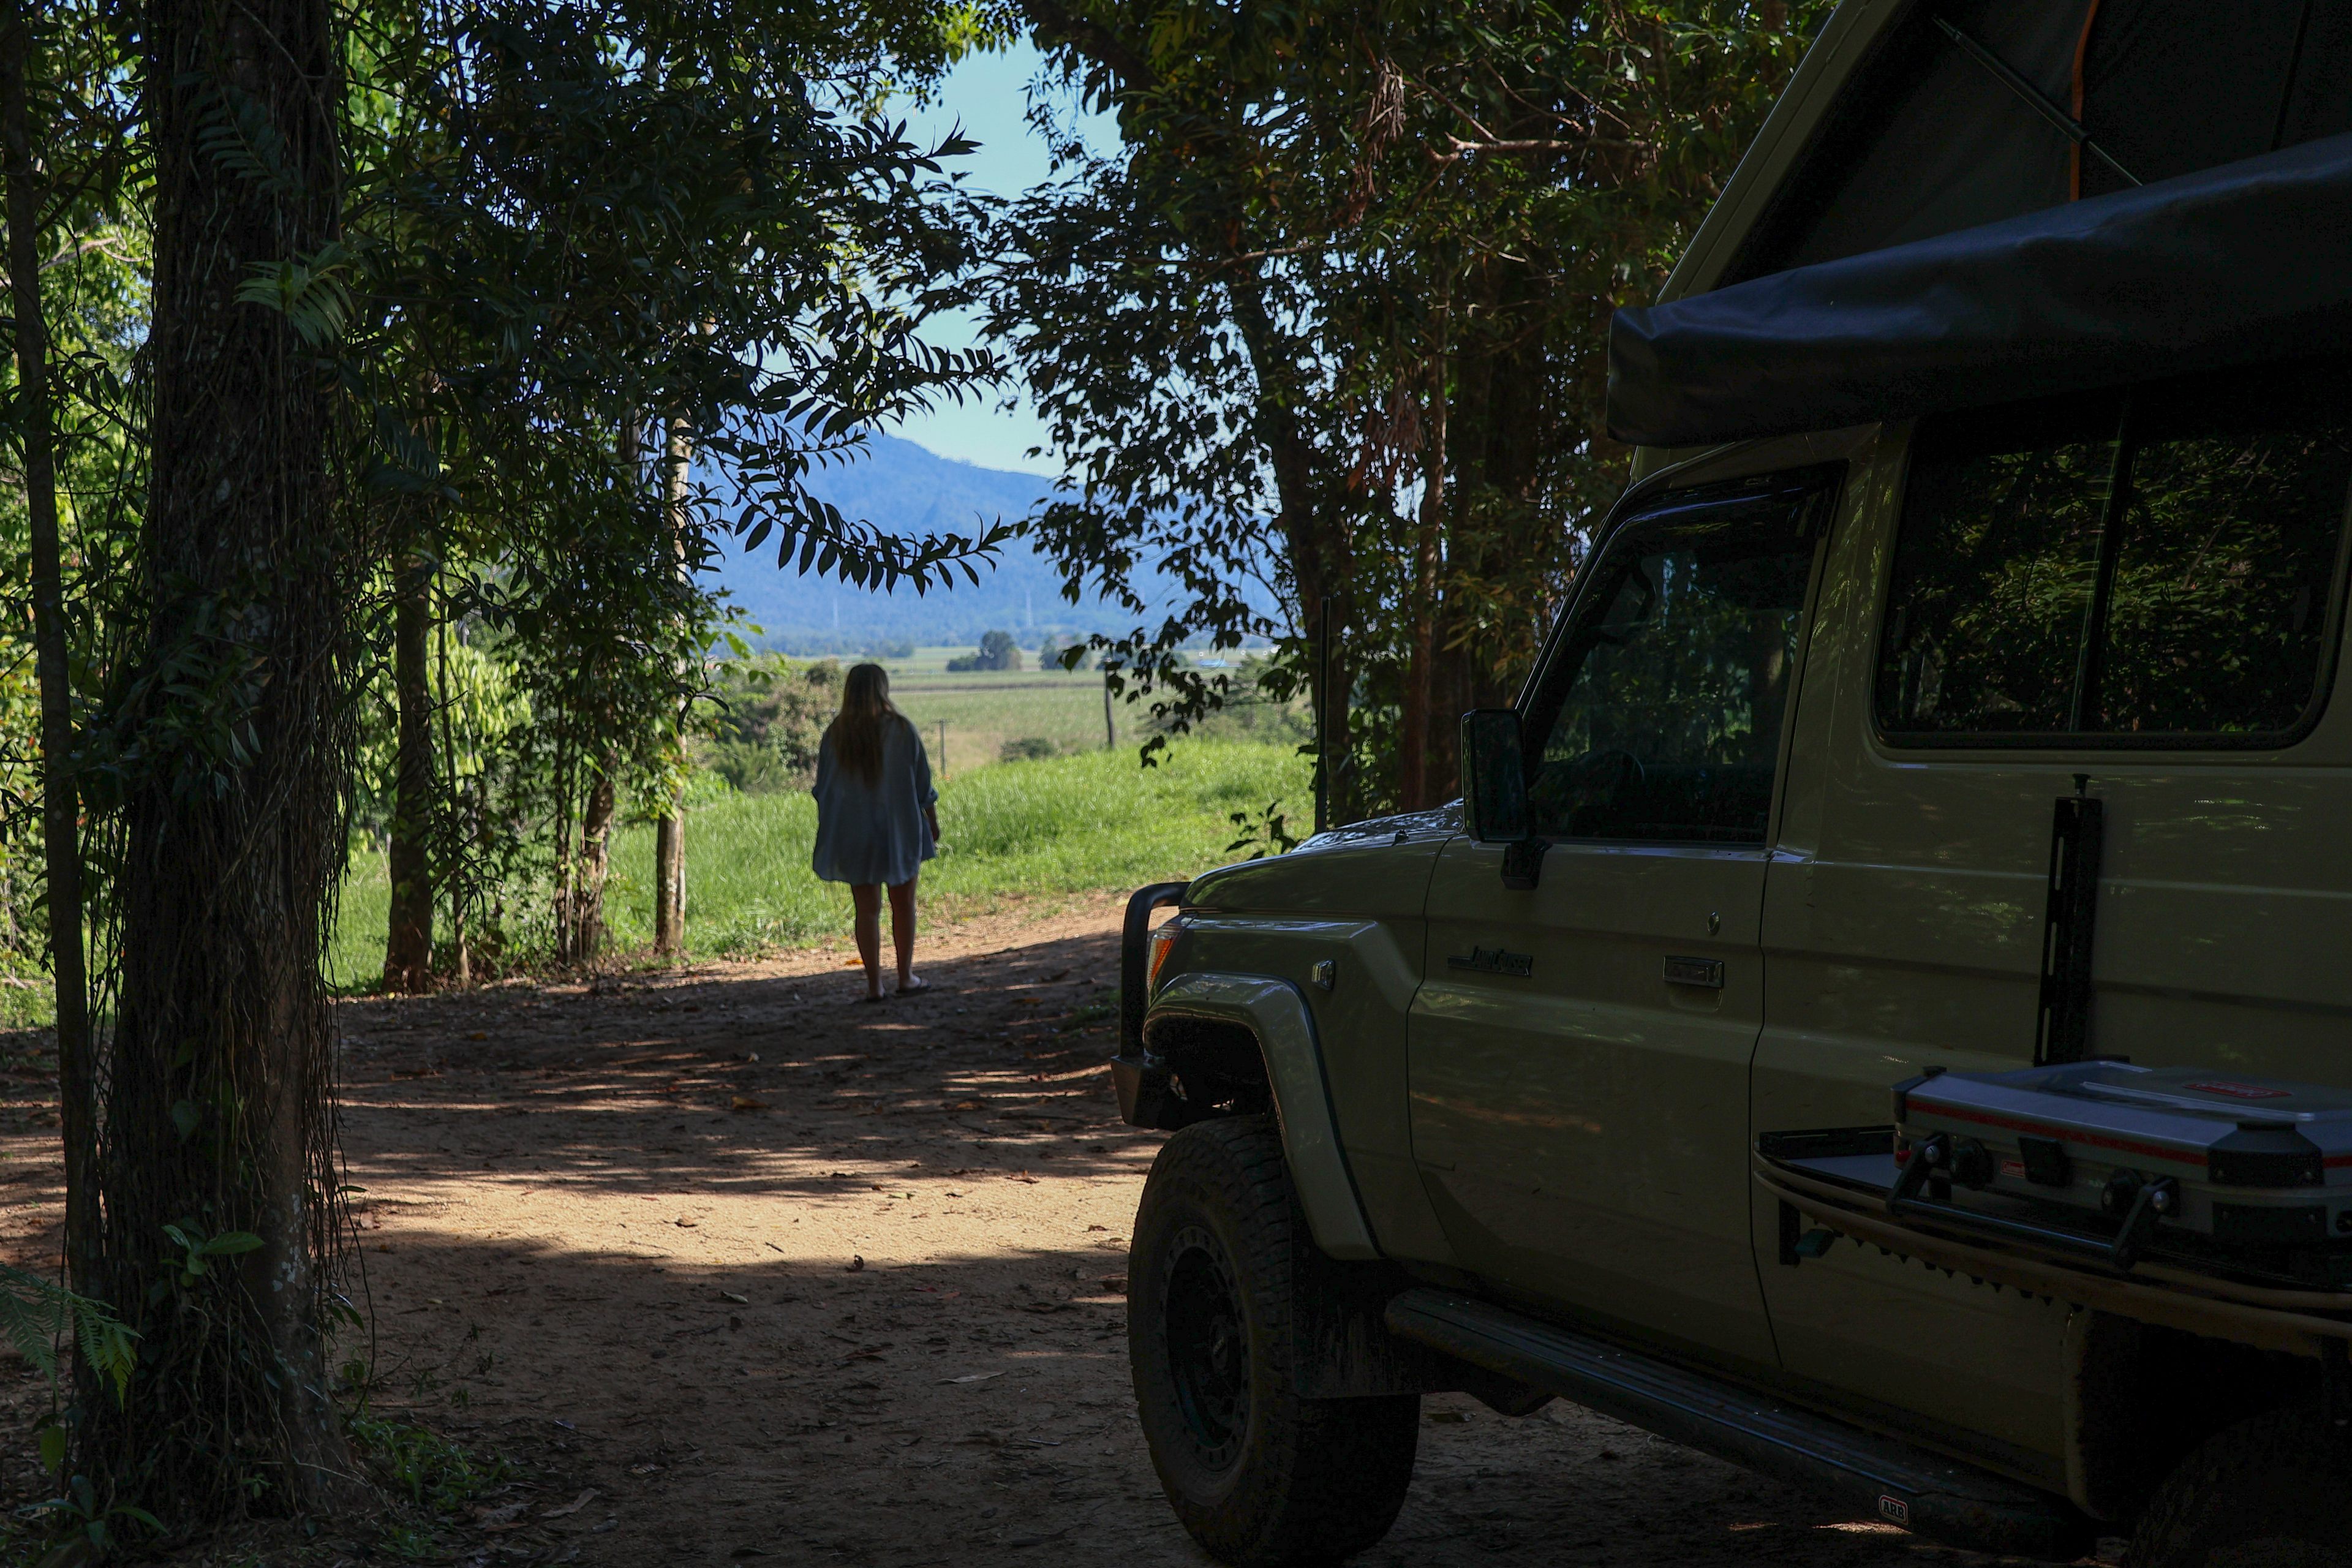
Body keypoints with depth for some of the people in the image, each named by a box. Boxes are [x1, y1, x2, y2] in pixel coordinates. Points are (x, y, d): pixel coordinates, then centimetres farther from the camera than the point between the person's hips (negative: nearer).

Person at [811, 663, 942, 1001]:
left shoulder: (836, 734, -4)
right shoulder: (900, 729, -7)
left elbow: (823, 789, 4)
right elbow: (923, 785, -2)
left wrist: (830, 833, 15)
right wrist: (933, 824, 10)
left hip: (853, 834, 1)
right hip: (899, 830, -1)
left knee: (867, 910, 5)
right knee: (903, 904, 13)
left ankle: (874, 984, 2)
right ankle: (906, 976, 16)